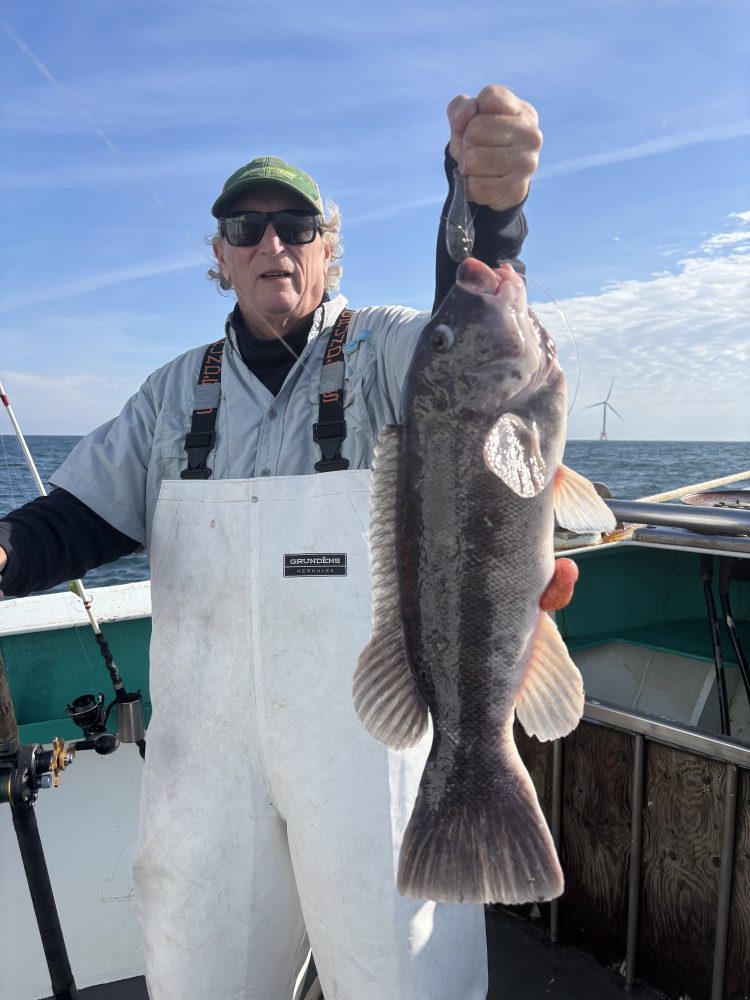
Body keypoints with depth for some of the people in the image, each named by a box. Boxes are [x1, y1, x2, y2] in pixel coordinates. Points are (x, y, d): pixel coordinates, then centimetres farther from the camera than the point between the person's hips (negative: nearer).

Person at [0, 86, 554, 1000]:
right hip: (207, 752, 4)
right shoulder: (176, 393, 9)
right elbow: (78, 516, 7)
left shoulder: (381, 352, -3)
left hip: (373, 744, -3)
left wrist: (486, 206, -43)